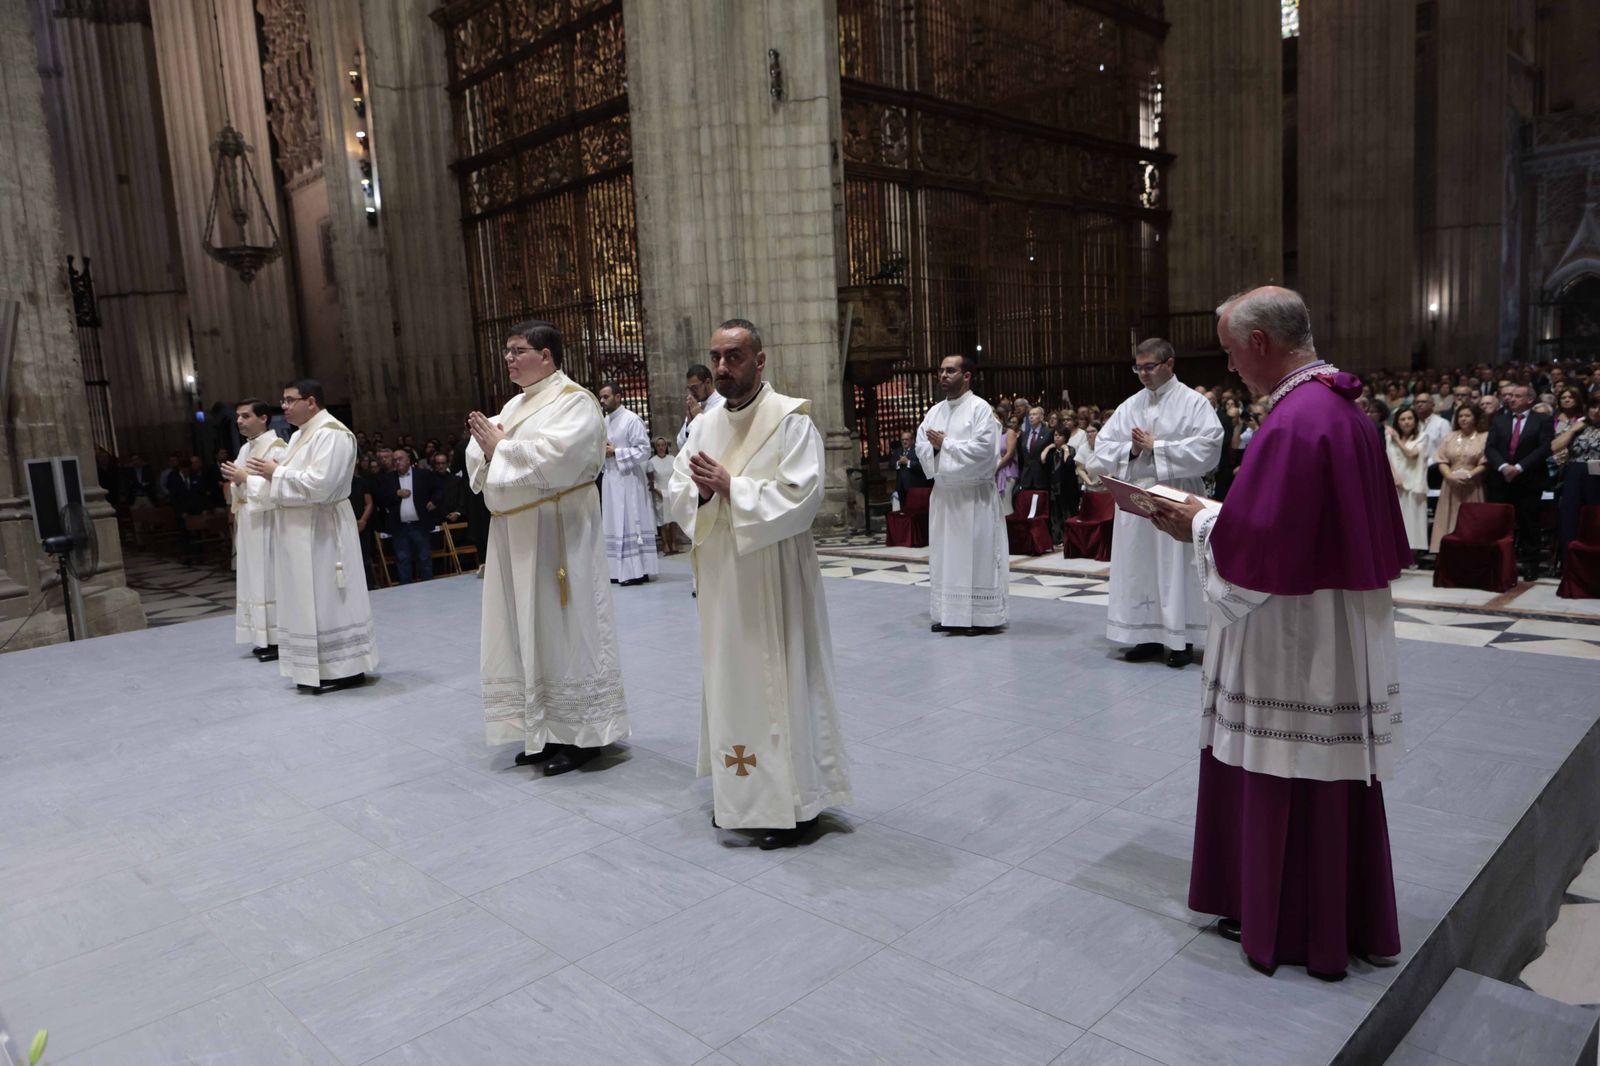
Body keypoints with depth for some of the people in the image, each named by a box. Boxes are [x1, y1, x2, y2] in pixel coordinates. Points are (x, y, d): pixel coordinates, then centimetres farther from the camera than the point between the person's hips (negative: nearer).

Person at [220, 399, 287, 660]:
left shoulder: (276, 448, -10)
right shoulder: (245, 449, 16)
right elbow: (244, 488, 20)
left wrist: (245, 478, -21)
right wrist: (234, 483, 0)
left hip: (268, 524, -9)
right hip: (249, 525, 9)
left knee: (271, 577, -6)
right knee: (256, 579, 10)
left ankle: (280, 639, -1)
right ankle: (267, 638, 16)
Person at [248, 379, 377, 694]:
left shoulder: (331, 434, -15)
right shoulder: (300, 435, 15)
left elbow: (319, 484, -25)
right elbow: (296, 480, 19)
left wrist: (276, 472, -16)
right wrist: (267, 473, 1)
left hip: (321, 530, -10)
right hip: (300, 532, 10)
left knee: (327, 599, -5)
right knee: (310, 600, 12)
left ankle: (346, 669, 3)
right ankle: (319, 669, 20)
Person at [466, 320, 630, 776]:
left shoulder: (574, 401, -9)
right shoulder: (513, 406, 17)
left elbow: (554, 458, -24)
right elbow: (479, 465, 14)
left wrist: (502, 445, -12)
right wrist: (487, 446, -8)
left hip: (556, 533, -8)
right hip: (514, 536, 8)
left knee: (562, 631, -3)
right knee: (524, 633, 11)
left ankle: (580, 734, 9)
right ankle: (543, 731, 22)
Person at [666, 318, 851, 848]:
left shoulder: (791, 420, -9)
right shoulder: (703, 425, 10)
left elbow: (801, 496, -19)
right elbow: (675, 496, 6)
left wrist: (730, 487, -19)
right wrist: (702, 492, -15)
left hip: (775, 579, -6)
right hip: (720, 578, 6)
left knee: (781, 681, 0)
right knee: (727, 680, 13)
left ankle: (795, 802, 12)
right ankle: (737, 791, 28)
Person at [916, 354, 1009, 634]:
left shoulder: (980, 408, -7)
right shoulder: (934, 411, 13)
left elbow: (983, 448, -18)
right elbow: (921, 446, 9)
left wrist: (945, 442, -12)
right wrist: (935, 446, -13)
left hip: (973, 494, -7)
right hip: (943, 492, 7)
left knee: (977, 553, -3)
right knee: (944, 554, 8)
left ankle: (981, 616, 4)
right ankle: (949, 614, 16)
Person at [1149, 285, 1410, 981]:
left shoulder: (1293, 421, -22)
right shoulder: (1341, 408, 9)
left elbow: (1253, 545, -25)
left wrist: (1199, 524, -7)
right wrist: (1217, 519, 11)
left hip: (1296, 635, -10)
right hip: (1338, 628, 10)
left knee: (1289, 780, 5)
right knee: (1332, 779, 19)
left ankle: (1290, 929, 21)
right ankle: (1347, 921, 34)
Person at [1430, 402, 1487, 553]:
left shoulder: (1484, 437, 1)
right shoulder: (1450, 437, 13)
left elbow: (1485, 463, -6)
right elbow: (1442, 460, 6)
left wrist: (1470, 475, -18)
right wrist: (1449, 475, -10)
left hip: (1472, 487, -3)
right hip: (1452, 486, 4)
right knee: (1450, 521, 2)